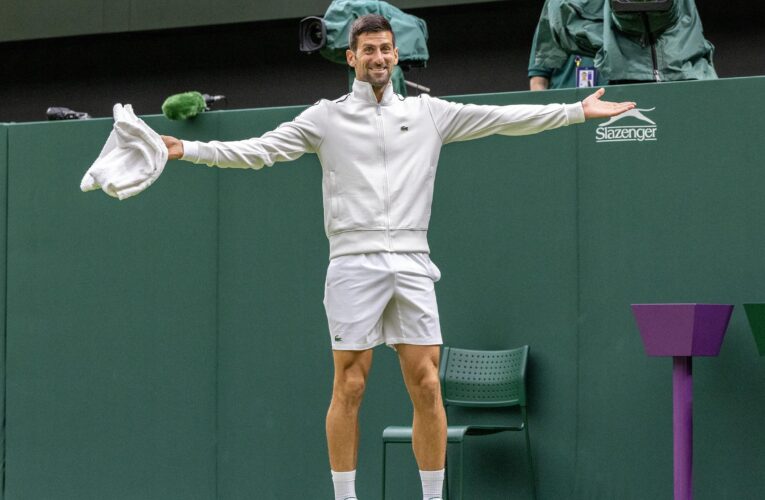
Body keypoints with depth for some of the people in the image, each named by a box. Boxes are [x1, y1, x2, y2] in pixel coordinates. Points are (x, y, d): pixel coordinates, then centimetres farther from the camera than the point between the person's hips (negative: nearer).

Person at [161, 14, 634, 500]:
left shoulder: (429, 113, 11)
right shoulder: (326, 118, 5)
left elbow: (505, 118, 11)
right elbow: (259, 149, -2)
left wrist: (577, 111, 8)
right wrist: (189, 150, -14)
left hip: (412, 264, 2)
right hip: (354, 264, -2)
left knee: (427, 387, -1)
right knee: (349, 389, -1)